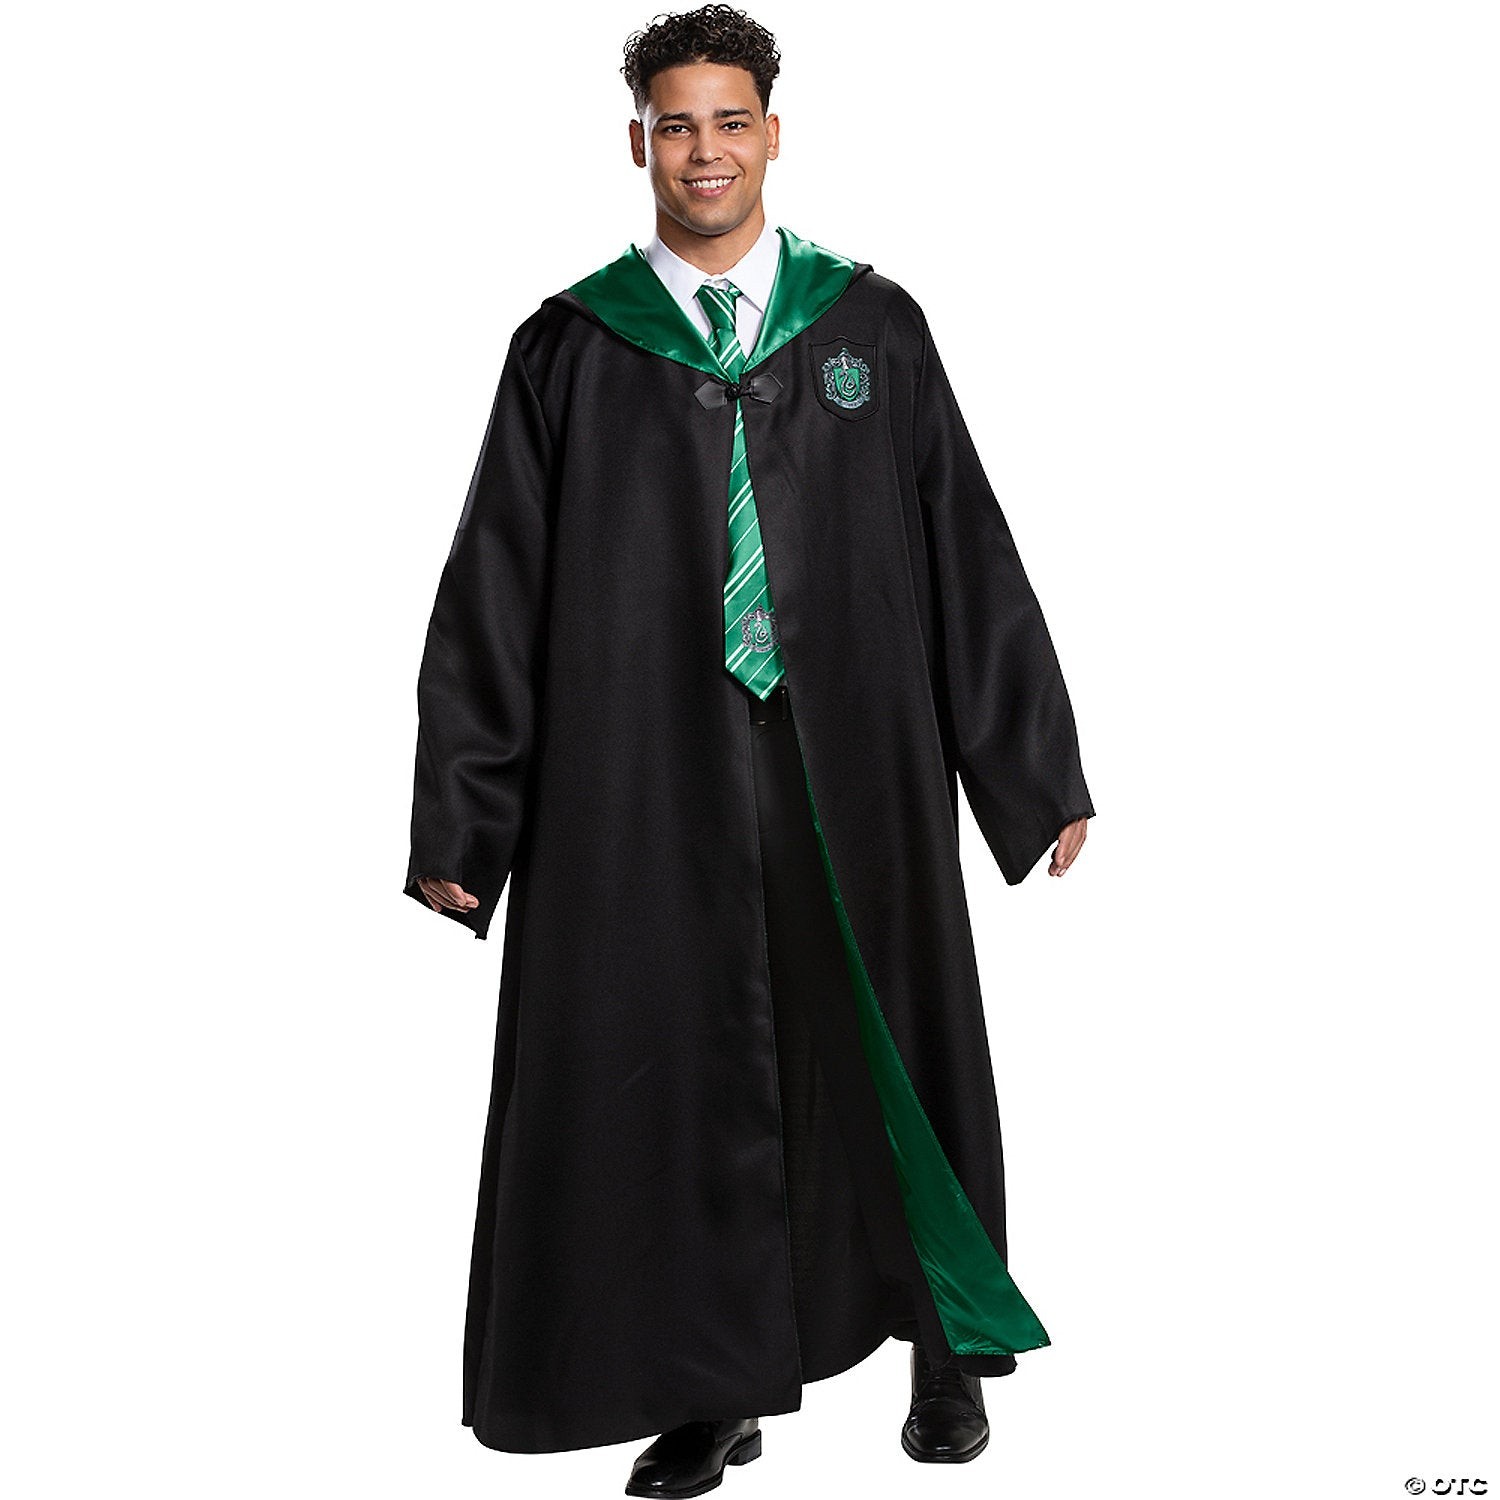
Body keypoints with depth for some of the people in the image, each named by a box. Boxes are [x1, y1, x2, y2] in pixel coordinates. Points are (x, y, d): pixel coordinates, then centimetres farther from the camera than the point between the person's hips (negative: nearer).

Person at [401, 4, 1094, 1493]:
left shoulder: (871, 327, 5)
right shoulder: (571, 348, 4)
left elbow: (970, 556, 5)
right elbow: (495, 594, 3)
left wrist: (1036, 768, 3)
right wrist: (456, 818, 0)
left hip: (854, 765, 0)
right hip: (649, 781, 0)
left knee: (883, 1044, 9)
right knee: (676, 1068, 6)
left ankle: (949, 1345, 31)